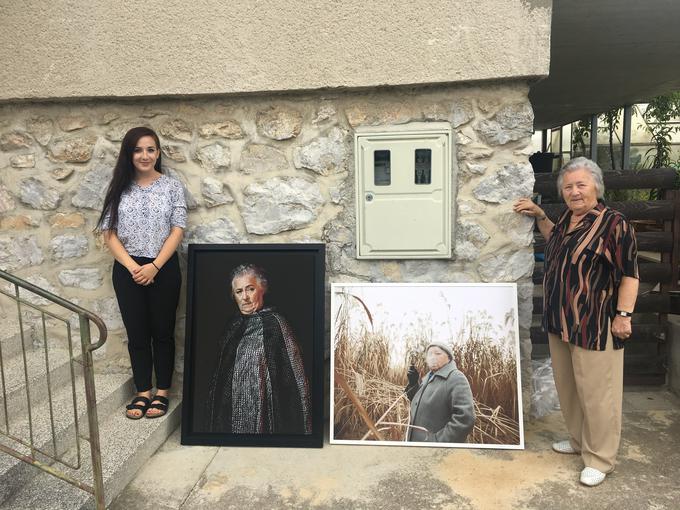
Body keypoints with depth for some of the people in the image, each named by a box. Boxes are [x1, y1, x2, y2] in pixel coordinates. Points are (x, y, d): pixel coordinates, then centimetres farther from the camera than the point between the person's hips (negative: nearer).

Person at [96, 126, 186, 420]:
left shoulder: (172, 186, -1)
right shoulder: (119, 188, 3)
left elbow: (177, 231, -6)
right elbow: (109, 233, 0)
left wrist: (154, 266, -14)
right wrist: (132, 267, -12)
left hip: (164, 269, -2)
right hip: (127, 270, 2)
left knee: (162, 332, 7)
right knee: (137, 334, 9)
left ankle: (162, 392, 21)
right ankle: (143, 392, 23)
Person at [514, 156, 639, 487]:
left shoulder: (613, 223, -14)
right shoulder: (567, 219, 9)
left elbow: (629, 274, -13)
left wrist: (623, 314, -17)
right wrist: (538, 215, 21)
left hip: (594, 326, -8)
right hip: (560, 322, 8)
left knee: (596, 393, 2)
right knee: (568, 388, 19)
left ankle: (599, 459, 18)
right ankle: (578, 440, 38)